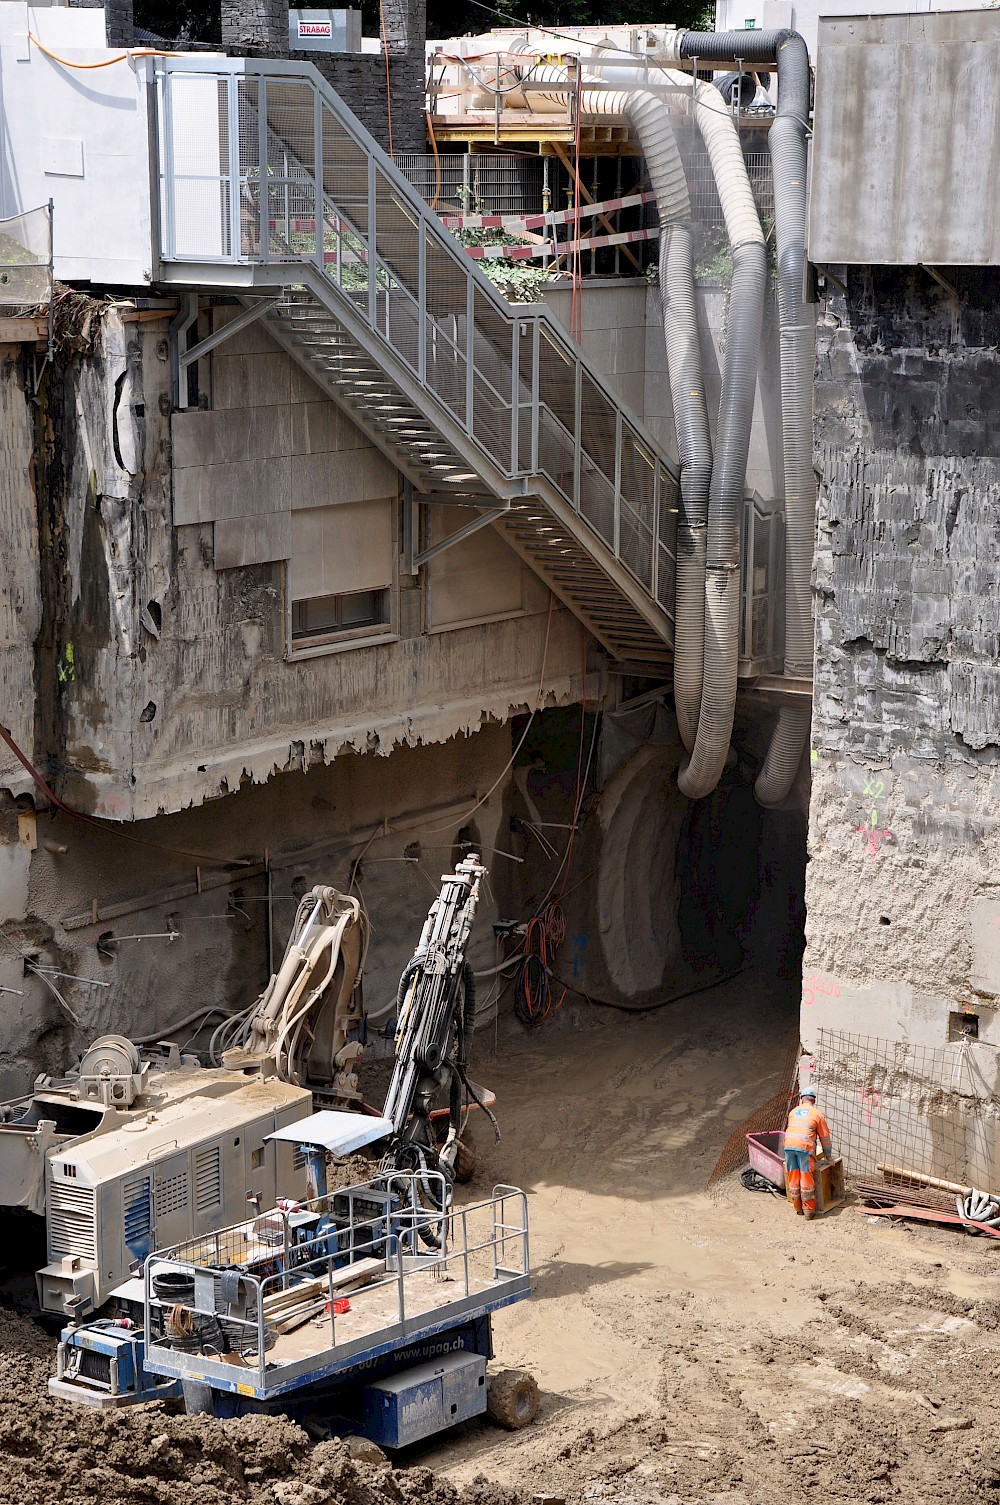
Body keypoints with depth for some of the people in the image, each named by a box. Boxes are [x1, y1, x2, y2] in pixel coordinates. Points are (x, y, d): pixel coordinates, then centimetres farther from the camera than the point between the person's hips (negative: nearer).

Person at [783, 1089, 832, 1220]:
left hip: (789, 1145, 4)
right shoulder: (817, 1114, 11)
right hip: (805, 1146, -4)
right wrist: (828, 1155, 28)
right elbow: (825, 1137, 16)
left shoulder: (793, 1112, 22)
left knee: (793, 1178, 11)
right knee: (806, 1178, 2)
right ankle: (808, 1210, 6)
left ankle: (798, 1208, 20)